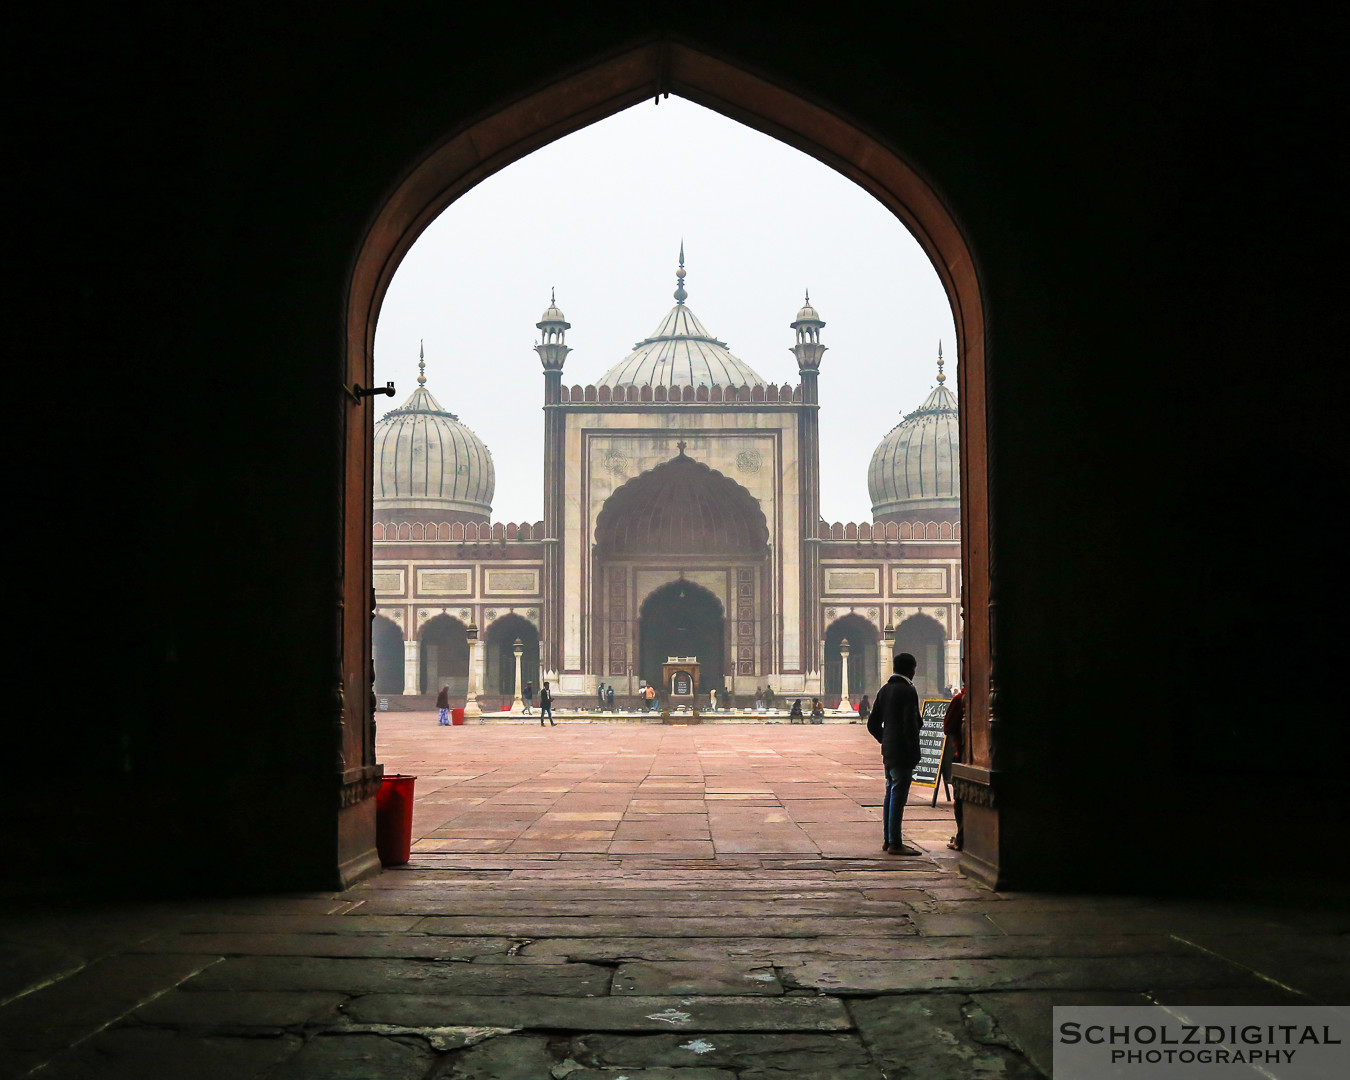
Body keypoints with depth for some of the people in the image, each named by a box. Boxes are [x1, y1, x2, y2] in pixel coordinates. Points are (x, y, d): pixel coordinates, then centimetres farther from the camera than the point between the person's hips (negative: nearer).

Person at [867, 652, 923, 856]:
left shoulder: (884, 690, 12)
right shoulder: (908, 691, -14)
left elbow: (872, 724, 14)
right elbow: (910, 724, -19)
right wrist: (915, 751, -13)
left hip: (889, 752, 9)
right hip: (903, 754, -9)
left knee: (891, 794, 15)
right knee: (898, 795, -6)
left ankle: (888, 839, 20)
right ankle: (895, 843, -4)